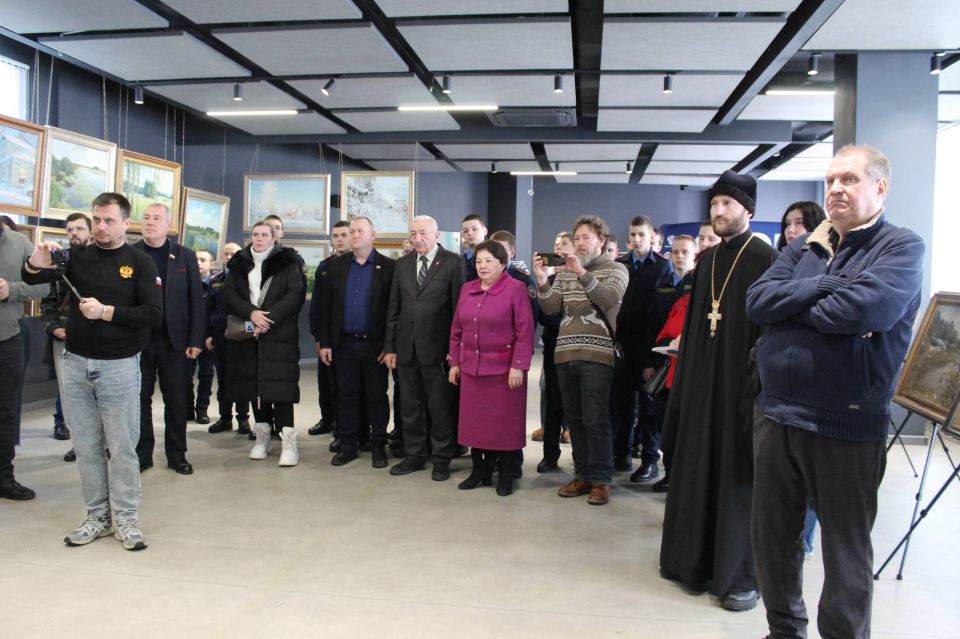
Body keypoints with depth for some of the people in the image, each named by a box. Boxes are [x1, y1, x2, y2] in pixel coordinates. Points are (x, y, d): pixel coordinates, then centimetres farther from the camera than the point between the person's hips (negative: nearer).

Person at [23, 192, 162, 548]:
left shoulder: (140, 263, -3)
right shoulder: (78, 257, 7)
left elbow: (154, 315, -12)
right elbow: (31, 278, -2)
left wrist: (105, 312, -20)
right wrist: (36, 264, -23)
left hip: (119, 366, -3)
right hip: (76, 363, 4)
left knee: (122, 446, 2)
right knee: (86, 446, 9)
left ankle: (126, 520, 11)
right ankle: (97, 516, 20)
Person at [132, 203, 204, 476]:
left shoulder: (185, 257, 4)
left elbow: (196, 301, 1)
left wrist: (196, 340, -4)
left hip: (174, 339, 0)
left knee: (176, 400, 7)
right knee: (140, 398, 8)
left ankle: (177, 454, 18)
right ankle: (142, 453, 20)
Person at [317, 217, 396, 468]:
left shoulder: (388, 266, -3)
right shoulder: (336, 265, 7)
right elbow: (326, 306, 6)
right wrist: (324, 342, 1)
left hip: (375, 344, -3)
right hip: (344, 344, 3)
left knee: (377, 397, 6)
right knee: (347, 397, 10)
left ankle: (378, 446, 18)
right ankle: (348, 445, 21)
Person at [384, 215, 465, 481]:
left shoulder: (453, 262, -4)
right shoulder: (402, 264, 11)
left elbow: (459, 307, -6)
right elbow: (393, 308, 11)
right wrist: (389, 346, 7)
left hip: (437, 347, -5)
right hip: (406, 347, 5)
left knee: (440, 407, 4)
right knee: (410, 406, 12)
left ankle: (441, 459, 18)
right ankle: (414, 455, 26)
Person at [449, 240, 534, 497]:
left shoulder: (515, 288, -8)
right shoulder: (467, 289, 9)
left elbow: (525, 331, -12)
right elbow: (456, 329, 13)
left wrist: (518, 366, -16)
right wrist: (454, 362, 10)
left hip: (504, 369, -5)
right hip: (471, 369, 5)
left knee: (505, 422, 4)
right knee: (474, 420, 10)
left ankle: (505, 475, 18)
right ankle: (479, 471, 25)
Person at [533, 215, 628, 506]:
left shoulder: (616, 269, 3)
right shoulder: (564, 272, 15)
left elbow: (610, 299, -17)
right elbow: (550, 308, 4)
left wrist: (582, 273, -26)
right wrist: (541, 279, -12)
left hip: (597, 355, -5)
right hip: (565, 354, 5)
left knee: (595, 420, -4)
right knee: (575, 419, 10)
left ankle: (600, 480, 8)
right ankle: (582, 475, 20)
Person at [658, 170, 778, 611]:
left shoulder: (764, 260, -8)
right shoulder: (707, 260, 13)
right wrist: (684, 378, 10)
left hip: (740, 383, -7)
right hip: (701, 381, 7)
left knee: (739, 476, 1)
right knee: (697, 470, 12)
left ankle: (742, 575, 15)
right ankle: (696, 559, 27)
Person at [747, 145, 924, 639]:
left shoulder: (902, 248, -4)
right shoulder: (803, 247, 12)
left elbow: (863, 308, -23)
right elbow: (756, 302, -2)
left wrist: (791, 305, -8)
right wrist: (825, 286, -13)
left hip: (846, 425, -5)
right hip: (776, 414, 6)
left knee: (846, 554, 8)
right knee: (772, 538, 17)